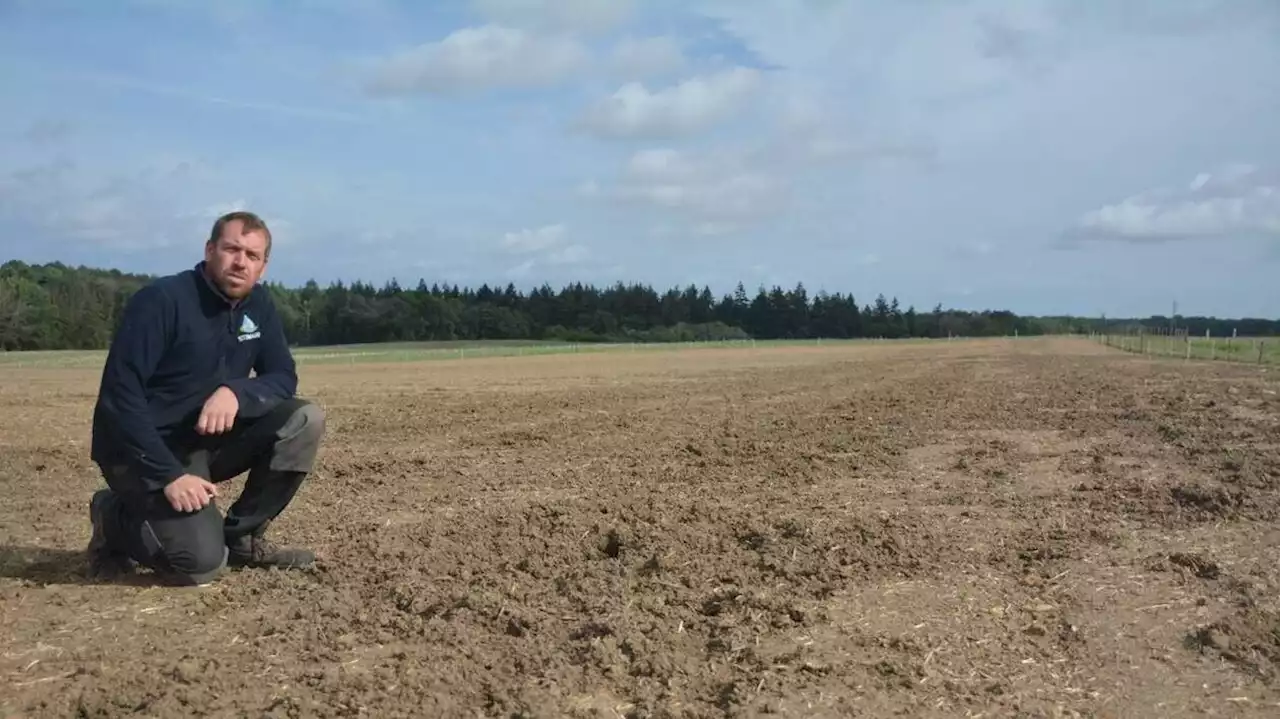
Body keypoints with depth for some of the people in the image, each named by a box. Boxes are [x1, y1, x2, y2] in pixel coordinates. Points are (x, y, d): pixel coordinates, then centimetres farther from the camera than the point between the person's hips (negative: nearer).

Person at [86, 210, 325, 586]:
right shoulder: (161, 300, -19)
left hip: (208, 439, 6)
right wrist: (170, 475, -28)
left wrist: (235, 392, -24)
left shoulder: (258, 303, 2)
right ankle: (115, 520, 8)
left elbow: (283, 377, -1)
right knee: (203, 562, -23)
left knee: (304, 419, -15)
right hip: (144, 448, -6)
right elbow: (119, 396, -23)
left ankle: (242, 537, -2)